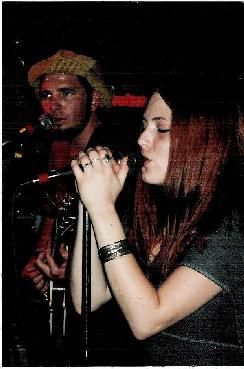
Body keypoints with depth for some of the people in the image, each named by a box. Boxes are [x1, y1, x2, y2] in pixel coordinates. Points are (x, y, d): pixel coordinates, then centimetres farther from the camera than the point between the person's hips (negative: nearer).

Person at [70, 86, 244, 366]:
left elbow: (145, 320, -20)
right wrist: (89, 202, -7)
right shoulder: (157, 216, 3)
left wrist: (103, 207, -19)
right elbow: (87, 300, 0)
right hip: (148, 360, 4)